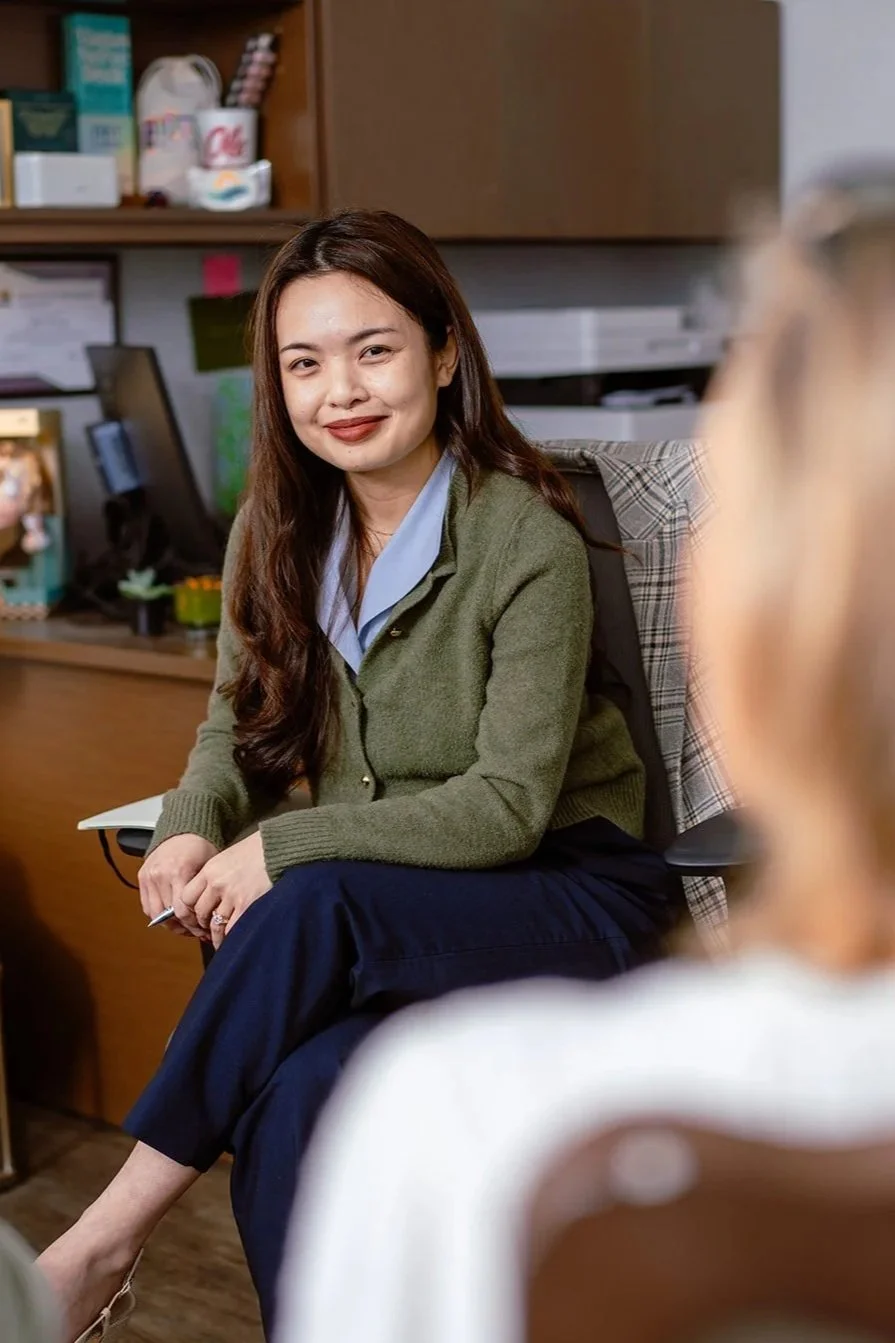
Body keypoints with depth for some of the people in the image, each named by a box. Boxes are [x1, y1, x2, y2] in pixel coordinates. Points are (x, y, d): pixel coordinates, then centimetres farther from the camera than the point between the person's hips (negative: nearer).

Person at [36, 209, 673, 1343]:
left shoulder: (527, 543, -15)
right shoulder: (279, 530, 4)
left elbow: (510, 804, -18)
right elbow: (240, 719, 12)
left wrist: (283, 848, -24)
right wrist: (195, 826, -12)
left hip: (558, 887, -4)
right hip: (377, 896, 4)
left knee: (317, 907, -35)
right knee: (293, 1098, -31)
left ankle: (104, 1238, -22)